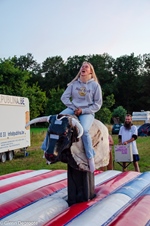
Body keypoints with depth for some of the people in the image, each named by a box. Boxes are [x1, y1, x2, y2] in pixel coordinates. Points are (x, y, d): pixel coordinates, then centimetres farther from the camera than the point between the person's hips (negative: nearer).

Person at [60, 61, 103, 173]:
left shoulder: (95, 85, 1)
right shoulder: (74, 84, 9)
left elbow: (98, 104, 0)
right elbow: (64, 97, 9)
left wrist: (83, 111, -11)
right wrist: (74, 108, -5)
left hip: (87, 112, -4)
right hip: (73, 109, 4)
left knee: (84, 130, -33)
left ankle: (91, 158, -20)